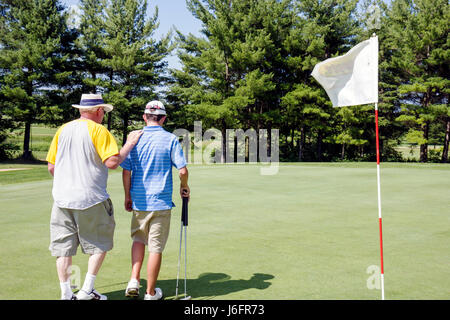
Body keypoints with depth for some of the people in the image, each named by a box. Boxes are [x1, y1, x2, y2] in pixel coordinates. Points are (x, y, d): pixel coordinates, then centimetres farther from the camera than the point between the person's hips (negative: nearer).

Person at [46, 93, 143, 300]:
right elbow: (112, 162, -16)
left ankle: (66, 294, 13)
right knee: (99, 244, 11)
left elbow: (51, 167, 10)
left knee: (63, 247, 9)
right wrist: (130, 144, -3)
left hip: (62, 198, 5)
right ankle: (87, 290, 9)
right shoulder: (99, 130, -6)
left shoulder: (63, 130, 10)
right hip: (91, 198, -5)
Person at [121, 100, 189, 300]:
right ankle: (151, 293, 15)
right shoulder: (170, 139, -6)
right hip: (161, 202, -2)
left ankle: (134, 280, 11)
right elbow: (182, 171, -10)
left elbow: (126, 171, 0)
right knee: (156, 248, 5)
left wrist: (128, 197, 11)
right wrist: (184, 186, 10)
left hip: (138, 201, 3)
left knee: (138, 239, 23)